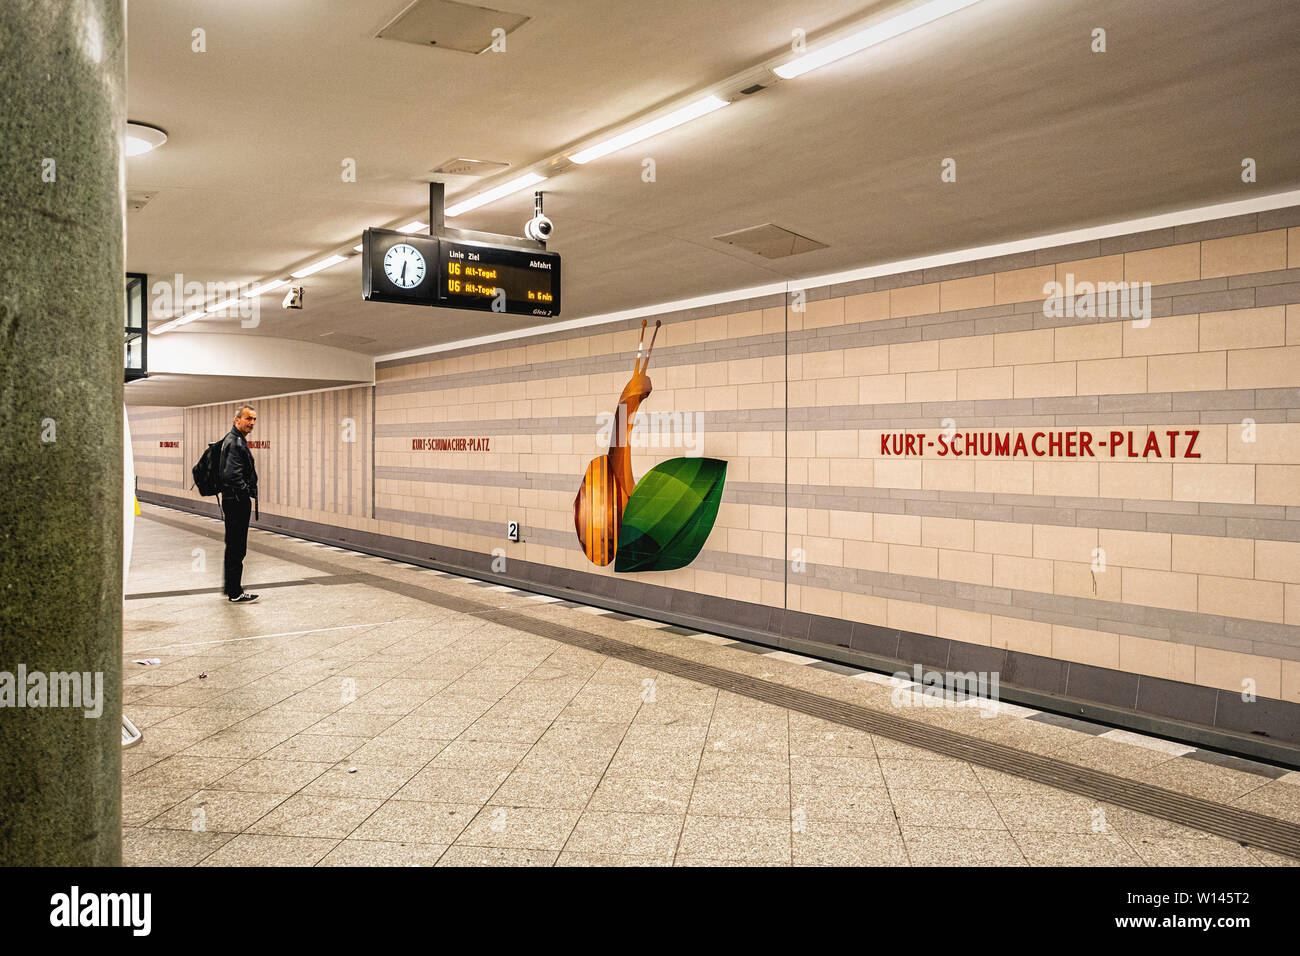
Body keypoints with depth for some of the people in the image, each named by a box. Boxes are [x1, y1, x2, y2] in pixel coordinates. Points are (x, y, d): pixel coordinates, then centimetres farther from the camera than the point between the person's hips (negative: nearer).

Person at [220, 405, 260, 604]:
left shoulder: (238, 440, 18)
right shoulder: (235, 443, -16)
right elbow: (232, 475, -24)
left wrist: (249, 494, 17)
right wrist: (249, 494, -17)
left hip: (236, 500, 11)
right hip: (237, 500, -11)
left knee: (234, 546, 17)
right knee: (237, 548, -6)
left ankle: (231, 587, 27)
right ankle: (235, 593, -2)